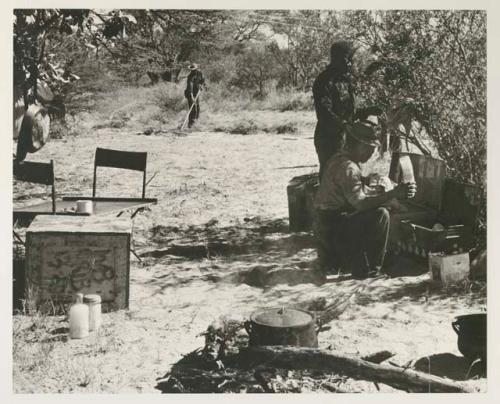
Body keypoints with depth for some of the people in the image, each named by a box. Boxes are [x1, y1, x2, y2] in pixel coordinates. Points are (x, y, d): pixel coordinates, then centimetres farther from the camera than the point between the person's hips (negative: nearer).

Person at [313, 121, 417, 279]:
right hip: (333, 224, -10)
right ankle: (372, 269, -9)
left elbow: (362, 191, 17)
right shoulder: (347, 168, -21)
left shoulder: (339, 159, 12)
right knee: (380, 214, -18)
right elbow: (360, 203, -30)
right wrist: (394, 193, -32)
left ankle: (331, 257, 23)